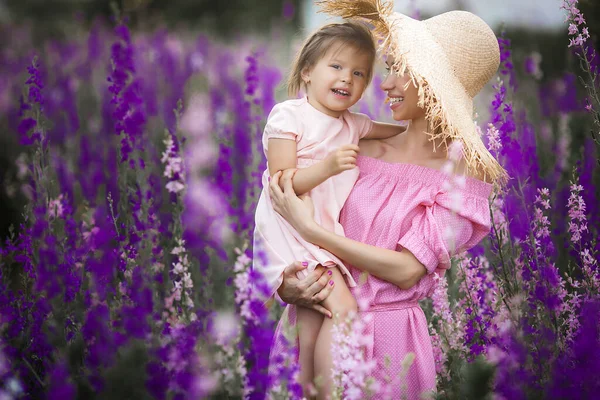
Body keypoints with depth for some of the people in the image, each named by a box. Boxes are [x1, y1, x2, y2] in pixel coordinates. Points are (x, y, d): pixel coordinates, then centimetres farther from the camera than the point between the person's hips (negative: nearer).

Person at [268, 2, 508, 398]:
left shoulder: (465, 172, -8)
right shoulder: (363, 148, 3)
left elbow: (407, 270, -16)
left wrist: (309, 229, -18)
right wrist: (286, 284, -16)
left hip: (387, 335, -4)